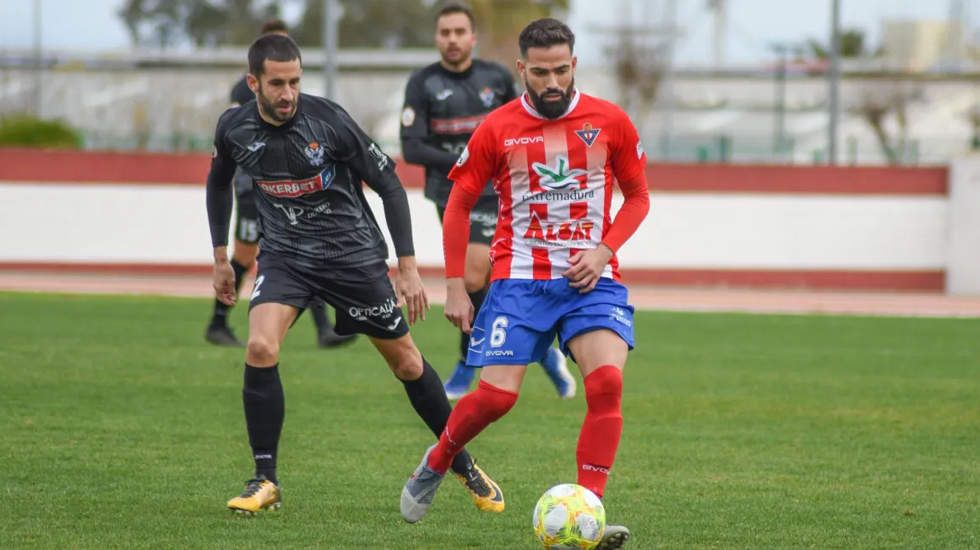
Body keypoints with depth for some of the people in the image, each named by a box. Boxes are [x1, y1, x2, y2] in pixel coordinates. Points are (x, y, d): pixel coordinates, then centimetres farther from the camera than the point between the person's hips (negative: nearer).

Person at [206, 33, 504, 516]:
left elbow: (389, 185, -11)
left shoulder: (327, 120, -20)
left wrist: (408, 268, -12)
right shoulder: (234, 129, -9)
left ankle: (463, 464, 27)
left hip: (353, 253, -2)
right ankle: (264, 480, -11)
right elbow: (219, 182, 15)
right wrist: (221, 257, 15)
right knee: (260, 348, -23)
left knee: (407, 364, 7)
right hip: (284, 255, 2)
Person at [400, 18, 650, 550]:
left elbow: (637, 196, 11)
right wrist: (454, 286, 2)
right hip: (519, 279, -1)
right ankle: (435, 463, 21)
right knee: (497, 394, -11)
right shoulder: (497, 130, -2)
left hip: (592, 278, 1)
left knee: (607, 381, -21)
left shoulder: (610, 122, 0)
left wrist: (603, 251, -5)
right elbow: (458, 205, 7)